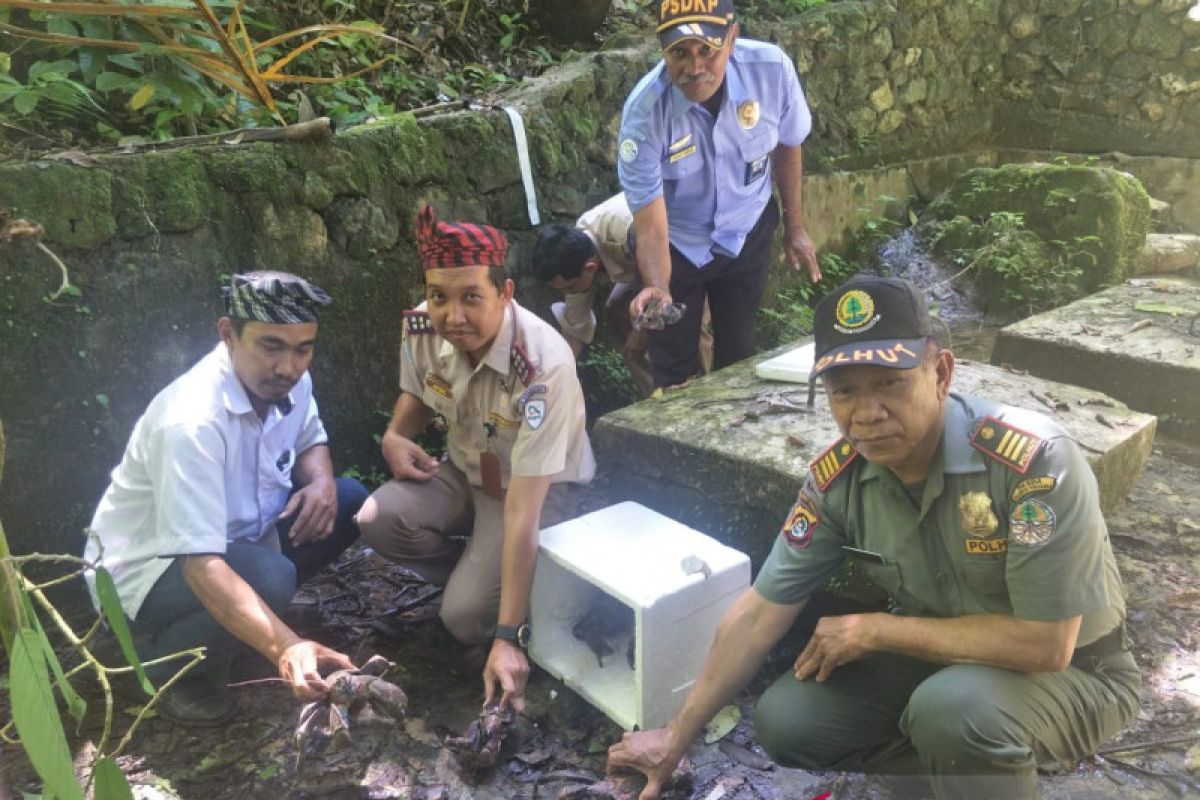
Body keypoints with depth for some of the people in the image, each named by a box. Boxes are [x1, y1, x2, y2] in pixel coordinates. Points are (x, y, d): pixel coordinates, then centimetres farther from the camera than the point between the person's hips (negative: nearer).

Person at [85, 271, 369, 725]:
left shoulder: (289, 380, -12)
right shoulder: (192, 421, -35)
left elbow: (308, 441, 10)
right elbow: (201, 564, -40)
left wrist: (322, 481, -15)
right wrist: (285, 648, -52)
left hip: (236, 537, 8)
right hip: (147, 568, -8)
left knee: (349, 500, -4)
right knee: (269, 578, -35)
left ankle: (243, 611, 9)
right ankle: (162, 663, -4)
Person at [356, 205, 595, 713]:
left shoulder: (544, 367, -36)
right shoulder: (421, 328, -18)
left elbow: (522, 510, -37)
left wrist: (509, 637, -37)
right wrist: (395, 436, -15)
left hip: (537, 487, -5)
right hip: (465, 470, 6)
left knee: (467, 617, -22)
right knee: (378, 520, -23)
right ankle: (479, 574, 4)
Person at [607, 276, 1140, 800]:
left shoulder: (1035, 460, -32)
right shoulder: (837, 476, -15)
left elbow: (1046, 645, -29)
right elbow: (759, 613, -9)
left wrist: (874, 630, -22)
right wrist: (677, 737, -5)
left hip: (1072, 671, -4)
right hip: (942, 651, 5)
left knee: (954, 706, -35)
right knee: (784, 723, -8)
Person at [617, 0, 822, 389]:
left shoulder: (772, 69, -25)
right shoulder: (645, 111, -31)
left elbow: (786, 147, -3)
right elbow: (651, 228, -28)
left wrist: (795, 227, 6)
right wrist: (657, 288, -47)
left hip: (747, 235, 2)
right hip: (677, 245, -2)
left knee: (738, 353, 18)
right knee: (674, 367, 10)